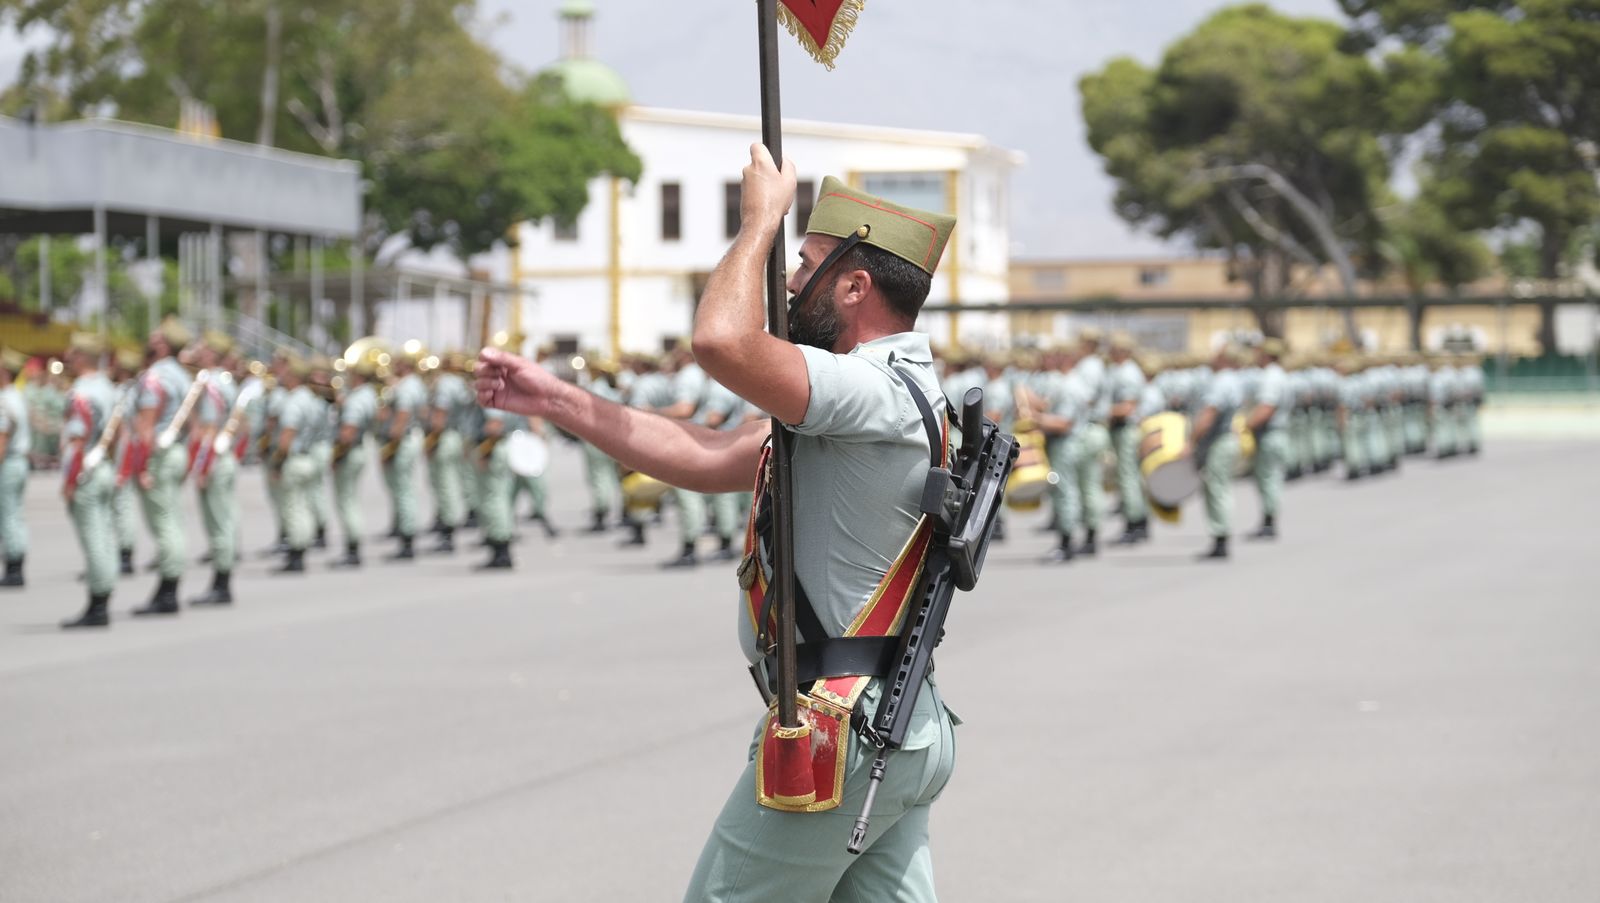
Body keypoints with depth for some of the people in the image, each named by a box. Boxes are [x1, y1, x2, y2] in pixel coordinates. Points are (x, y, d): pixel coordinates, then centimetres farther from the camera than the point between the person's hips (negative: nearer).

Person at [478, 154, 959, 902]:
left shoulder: (876, 391, -18)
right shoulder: (897, 393, 15)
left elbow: (721, 341, -34)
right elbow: (710, 460, 13)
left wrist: (760, 218, -15)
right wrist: (553, 401, 10)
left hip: (837, 738, -10)